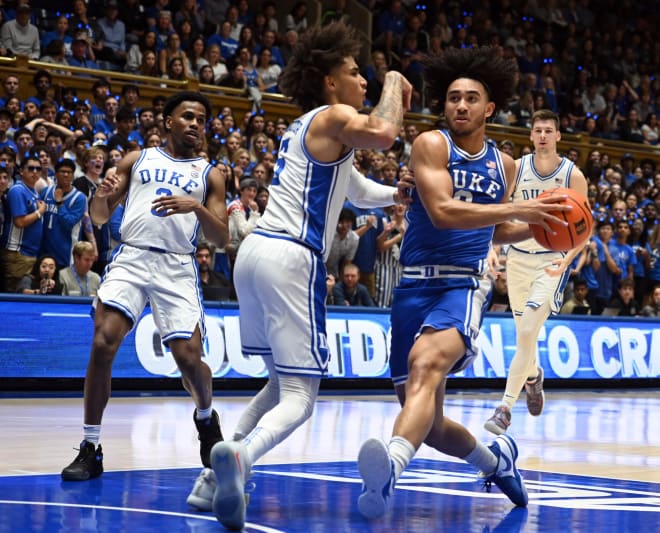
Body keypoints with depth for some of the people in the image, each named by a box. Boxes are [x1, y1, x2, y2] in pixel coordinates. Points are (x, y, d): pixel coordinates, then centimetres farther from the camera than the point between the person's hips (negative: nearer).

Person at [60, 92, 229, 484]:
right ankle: (91, 448, -8)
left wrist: (197, 208, -14)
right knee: (103, 344, -18)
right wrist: (103, 194, -9)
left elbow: (222, 238, 4)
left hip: (177, 267, 0)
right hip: (131, 258, 0)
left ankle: (206, 417, 26)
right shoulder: (137, 160, 15)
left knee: (189, 357, -9)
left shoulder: (210, 175, 13)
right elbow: (99, 217, 14)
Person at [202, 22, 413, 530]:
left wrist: (403, 193, 27)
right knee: (299, 397, -10)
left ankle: (217, 477, 9)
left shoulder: (307, 127, 26)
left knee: (281, 383, 21)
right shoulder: (334, 117, -1)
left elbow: (358, 189, 41)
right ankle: (239, 455, -38)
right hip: (292, 258, -9)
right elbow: (382, 134, -25)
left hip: (256, 249, 9)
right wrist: (395, 83, -7)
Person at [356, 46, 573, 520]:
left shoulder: (504, 165, 12)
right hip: (416, 286, 0)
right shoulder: (432, 145, -2)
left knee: (427, 361, -34)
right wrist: (516, 209, -20)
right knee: (428, 422, 8)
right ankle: (496, 459, 38)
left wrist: (538, 225, 9)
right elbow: (442, 211, -18)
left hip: (465, 286, 0)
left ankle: (391, 468, -56)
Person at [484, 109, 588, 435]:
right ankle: (533, 376, 48)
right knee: (524, 332, 16)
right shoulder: (516, 168, -2)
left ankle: (506, 406, -13)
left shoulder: (573, 176, -9)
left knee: (527, 332, -17)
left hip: (552, 260, -3)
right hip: (519, 257, 3)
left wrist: (567, 258, -21)